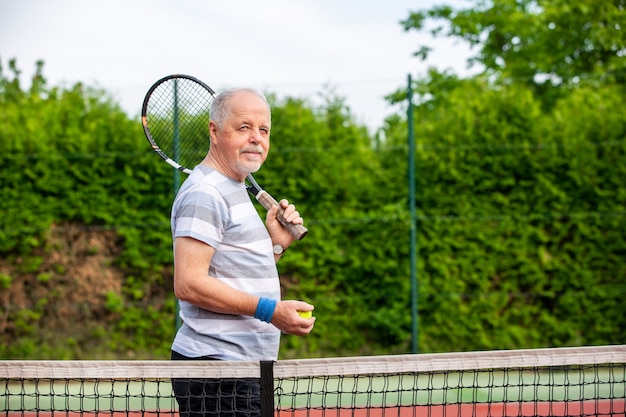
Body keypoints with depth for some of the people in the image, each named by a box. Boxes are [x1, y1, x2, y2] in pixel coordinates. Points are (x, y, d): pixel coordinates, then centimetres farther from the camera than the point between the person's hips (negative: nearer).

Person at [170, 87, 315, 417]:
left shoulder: (235, 191, 21)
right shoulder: (204, 194, -11)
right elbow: (189, 284, -21)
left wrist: (276, 244, 9)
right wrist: (269, 310, -22)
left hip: (248, 366, 10)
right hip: (215, 363, -10)